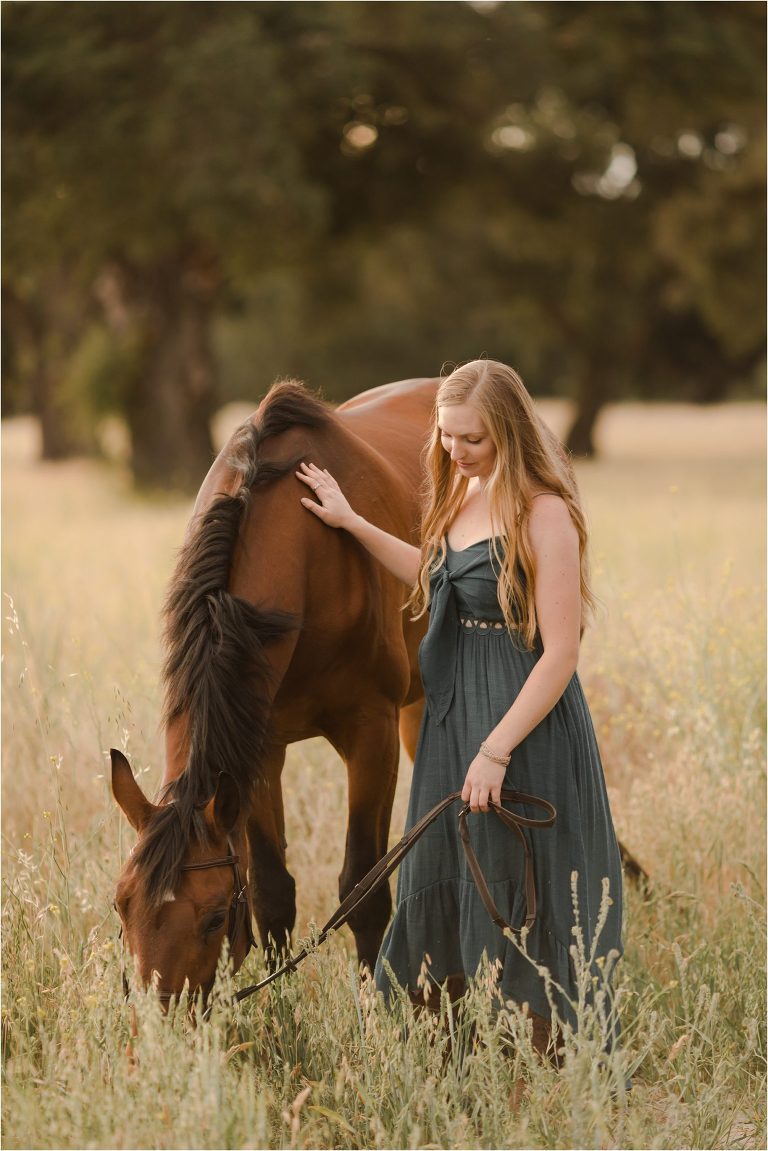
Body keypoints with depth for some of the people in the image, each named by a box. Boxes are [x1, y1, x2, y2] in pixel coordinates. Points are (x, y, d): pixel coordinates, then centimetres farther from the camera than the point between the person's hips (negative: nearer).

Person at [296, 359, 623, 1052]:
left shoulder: (545, 514, -19)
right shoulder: (460, 492, 7)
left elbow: (560, 653, -21)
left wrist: (495, 749, -23)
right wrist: (352, 523, 23)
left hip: (524, 718, -9)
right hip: (451, 714, 9)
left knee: (515, 899, -1)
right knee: (438, 888, 15)